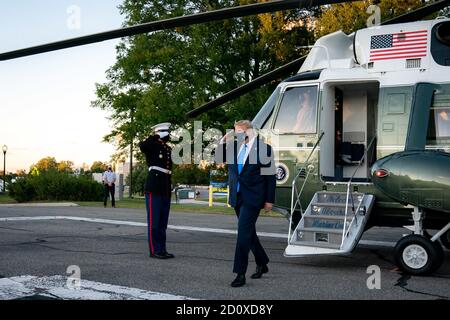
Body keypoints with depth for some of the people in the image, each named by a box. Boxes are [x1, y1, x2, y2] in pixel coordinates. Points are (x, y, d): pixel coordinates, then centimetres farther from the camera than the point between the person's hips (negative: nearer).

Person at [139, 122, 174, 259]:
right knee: (154, 221, -4)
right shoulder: (152, 146, -3)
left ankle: (162, 249, 15)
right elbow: (142, 145, -27)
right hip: (154, 188, -7)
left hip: (166, 190, 7)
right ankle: (154, 250, -1)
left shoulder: (168, 149, 18)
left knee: (163, 222, 10)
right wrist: (156, 136, -18)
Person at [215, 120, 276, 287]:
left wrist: (269, 200, -7)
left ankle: (240, 273, -8)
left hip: (252, 198, -6)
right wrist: (223, 141, -3)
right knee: (248, 232, 16)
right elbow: (219, 159, 12)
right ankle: (262, 264, 34)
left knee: (244, 232, -12)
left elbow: (270, 176, -5)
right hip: (237, 197, 7)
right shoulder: (234, 146, 9)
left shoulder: (263, 148, -6)